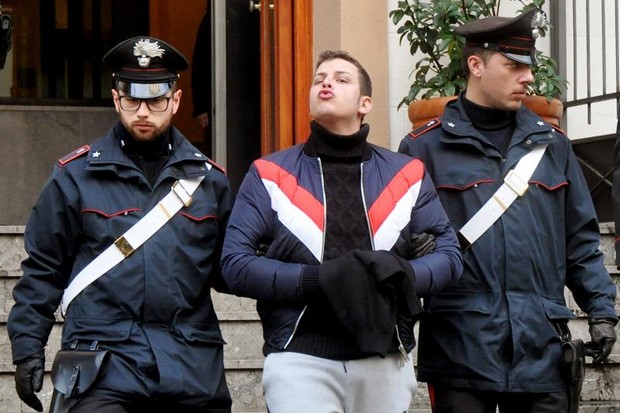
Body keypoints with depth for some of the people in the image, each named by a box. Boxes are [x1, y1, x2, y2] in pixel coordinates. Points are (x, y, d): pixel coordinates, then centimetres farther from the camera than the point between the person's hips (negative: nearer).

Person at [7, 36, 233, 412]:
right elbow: (43, 268, 6)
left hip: (193, 368, 3)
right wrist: (27, 349, -1)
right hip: (104, 372, -3)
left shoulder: (209, 179, 12)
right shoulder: (76, 175, 5)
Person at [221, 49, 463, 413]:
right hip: (301, 360, -2)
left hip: (386, 362, 3)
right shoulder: (269, 175, 6)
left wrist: (399, 276, -12)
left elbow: (448, 254, 10)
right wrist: (316, 280, -16)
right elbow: (236, 264, -2)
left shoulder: (406, 175, 12)